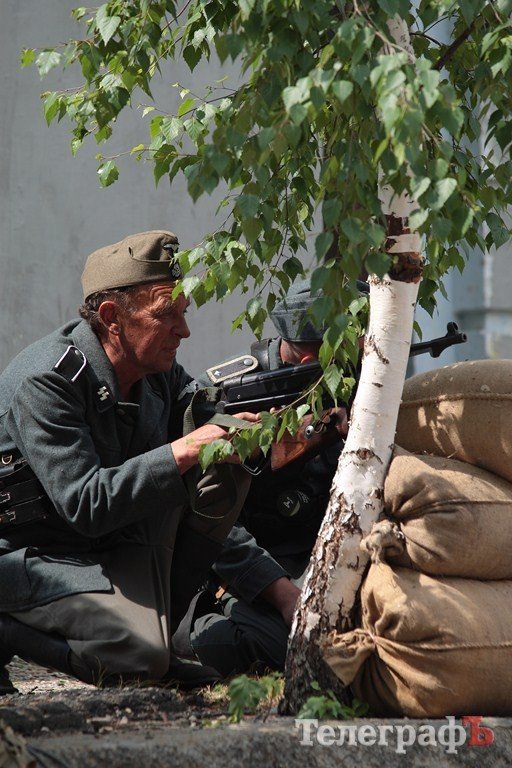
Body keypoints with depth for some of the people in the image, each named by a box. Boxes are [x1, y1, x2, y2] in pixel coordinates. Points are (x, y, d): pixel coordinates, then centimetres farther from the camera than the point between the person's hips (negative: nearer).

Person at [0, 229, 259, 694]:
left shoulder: (161, 373, 0)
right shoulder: (45, 382, -24)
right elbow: (85, 505, -30)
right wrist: (184, 451, -30)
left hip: (119, 544, 8)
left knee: (228, 467, -4)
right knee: (140, 656, -28)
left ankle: (155, 617, 1)